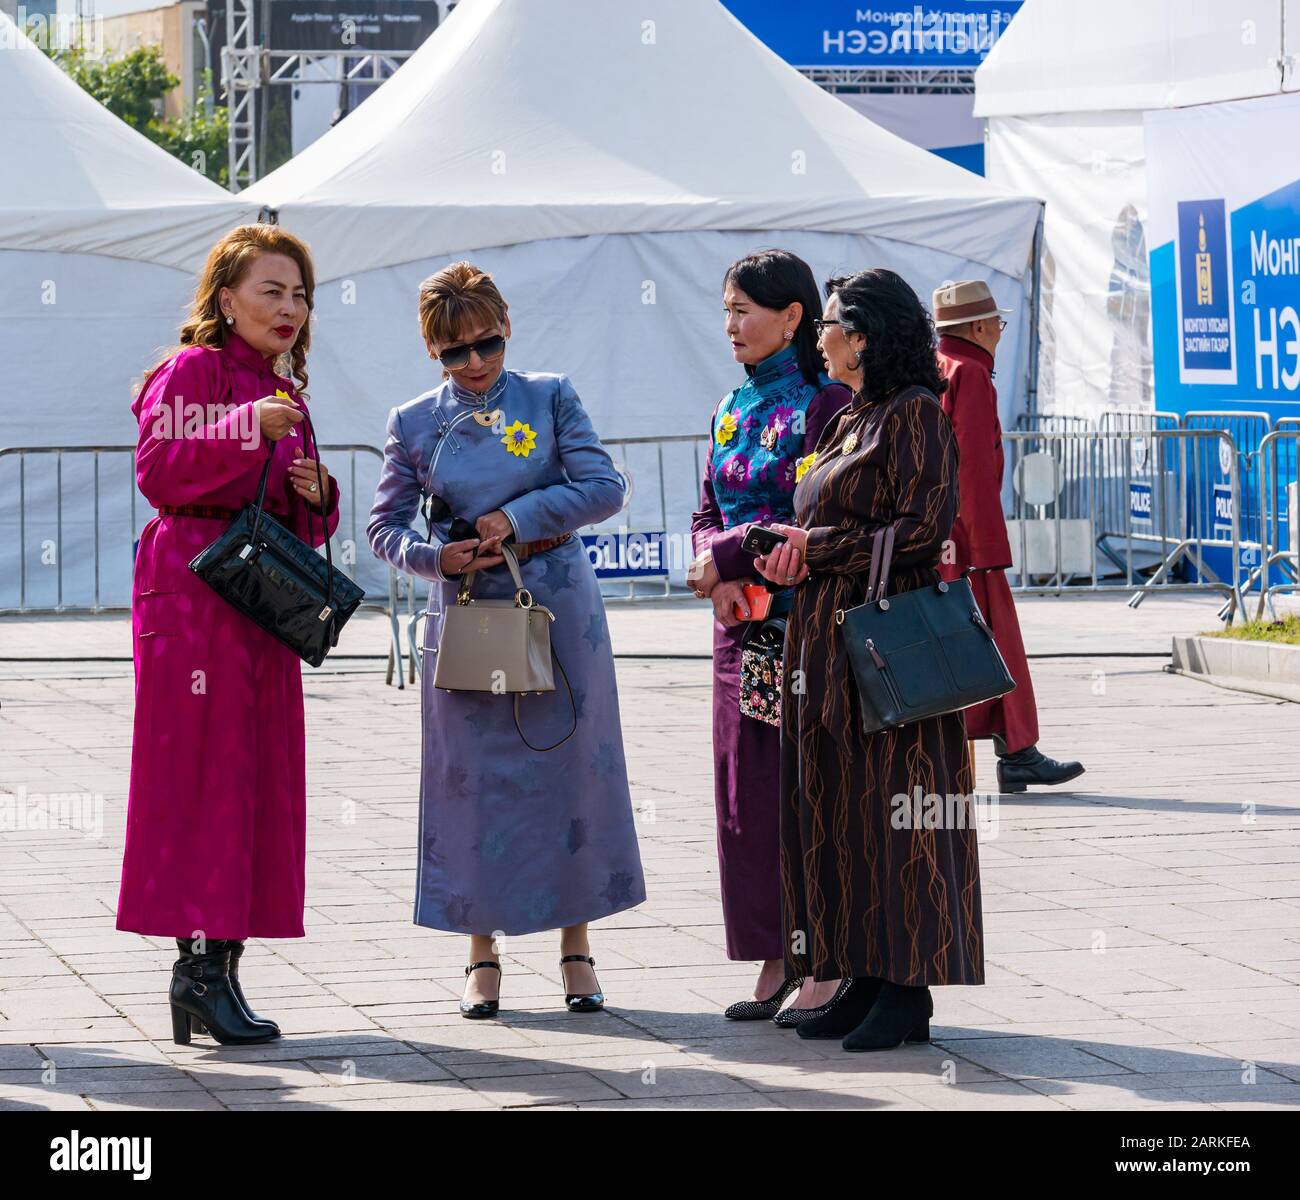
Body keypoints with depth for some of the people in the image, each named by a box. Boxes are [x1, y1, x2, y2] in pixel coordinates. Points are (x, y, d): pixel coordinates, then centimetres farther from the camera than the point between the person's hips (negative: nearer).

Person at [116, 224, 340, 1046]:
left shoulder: (286, 392, 21)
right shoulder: (192, 371, -2)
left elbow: (305, 519, 24)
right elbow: (158, 470, -16)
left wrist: (318, 492, 2)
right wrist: (247, 429, -23)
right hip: (195, 591, -8)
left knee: (261, 775, 4)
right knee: (206, 764, -11)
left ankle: (222, 959, 6)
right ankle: (201, 960, -11)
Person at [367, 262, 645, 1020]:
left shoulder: (551, 399, 3)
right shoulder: (415, 425, 6)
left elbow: (605, 488, -5)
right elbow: (386, 528, 7)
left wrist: (516, 517, -13)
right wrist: (433, 556, -13)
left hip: (559, 611, -1)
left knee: (571, 768, 2)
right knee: (473, 777, 1)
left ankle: (576, 946, 12)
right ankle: (483, 955, 10)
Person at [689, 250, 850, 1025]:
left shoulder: (825, 402, -10)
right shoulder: (734, 409, 14)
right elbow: (708, 515, 15)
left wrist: (728, 556, -12)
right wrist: (719, 576, -6)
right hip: (745, 626, 8)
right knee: (748, 790, 8)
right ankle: (775, 963, 15)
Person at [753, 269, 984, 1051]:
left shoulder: (915, 414, -10)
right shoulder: (850, 422, 17)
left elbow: (923, 528, -17)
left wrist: (812, 549, -12)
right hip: (829, 640, 9)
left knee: (892, 806, -6)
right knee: (839, 810, 8)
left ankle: (908, 993, -2)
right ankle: (867, 982, 11)